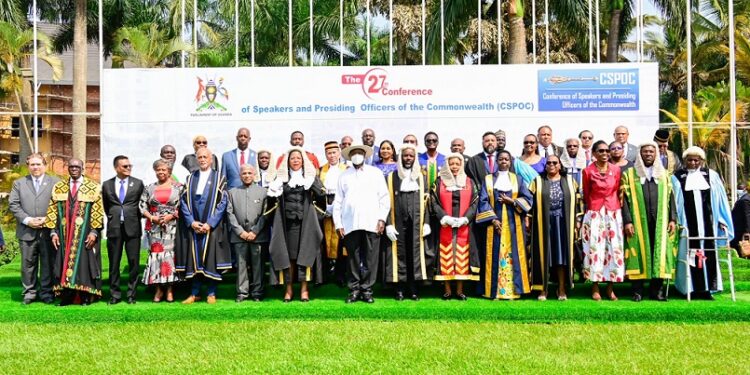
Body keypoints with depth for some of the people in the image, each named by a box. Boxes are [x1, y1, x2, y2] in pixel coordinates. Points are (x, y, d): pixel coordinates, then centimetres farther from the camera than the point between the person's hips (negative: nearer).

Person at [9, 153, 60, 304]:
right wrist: (27, 220, -8)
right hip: (26, 232, 2)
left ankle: (47, 292, 13)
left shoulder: (55, 182, 6)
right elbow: (13, 204, 4)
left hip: (48, 231, -2)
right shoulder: (19, 183, 13)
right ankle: (29, 292, 17)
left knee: (48, 263, 3)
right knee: (28, 263, 7)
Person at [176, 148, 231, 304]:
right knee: (194, 258, 4)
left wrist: (210, 223, -12)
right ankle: (195, 293, 12)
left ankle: (211, 293, 9)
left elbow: (222, 203, -5)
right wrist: (191, 222, -8)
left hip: (212, 226, -2)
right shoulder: (190, 178, 10)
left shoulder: (219, 178, 2)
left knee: (211, 259, 0)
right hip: (192, 226, 2)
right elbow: (183, 201, 5)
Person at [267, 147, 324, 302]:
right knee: (288, 255, 1)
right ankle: (289, 289, 8)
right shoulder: (282, 177, 10)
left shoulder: (310, 175, 7)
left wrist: (310, 181, -15)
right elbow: (273, 196, 6)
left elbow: (320, 194, -5)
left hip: (305, 221, -1)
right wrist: (274, 193, -13)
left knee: (305, 253, -3)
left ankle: (304, 289, 2)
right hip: (287, 221, 1)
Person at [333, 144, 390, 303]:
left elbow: (384, 197, 7)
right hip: (350, 224, 1)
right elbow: (338, 201, 10)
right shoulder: (344, 176, 14)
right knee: (353, 257, 2)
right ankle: (354, 289, 11)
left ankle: (367, 289, 7)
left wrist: (382, 218, -2)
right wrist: (338, 223, 2)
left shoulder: (375, 173, 11)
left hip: (372, 223, -1)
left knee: (370, 258, -1)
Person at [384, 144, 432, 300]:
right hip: (398, 222, -1)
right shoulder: (392, 177, 5)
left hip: (416, 222, 1)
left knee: (415, 253, -1)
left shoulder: (421, 178, 11)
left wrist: (426, 223, -2)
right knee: (399, 253, -1)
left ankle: (413, 288, 5)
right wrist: (388, 224, -8)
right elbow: (388, 202, 1)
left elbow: (425, 202, 8)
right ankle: (400, 289, 3)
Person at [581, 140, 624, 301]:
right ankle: (595, 288, 4)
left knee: (613, 248, 2)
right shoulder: (588, 171, -4)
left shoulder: (616, 170, 3)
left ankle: (610, 287, 10)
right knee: (595, 248, -3)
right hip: (594, 214, -3)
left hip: (613, 213, 3)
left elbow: (617, 191, 14)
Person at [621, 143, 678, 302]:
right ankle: (637, 291, 2)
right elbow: (625, 199, 0)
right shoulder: (629, 174, 6)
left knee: (660, 254, 1)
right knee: (639, 253, -2)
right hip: (638, 221, -2)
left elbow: (670, 198, 11)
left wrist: (672, 219, 0)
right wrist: (627, 221, -9)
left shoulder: (664, 175, 14)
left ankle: (656, 290, 7)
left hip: (660, 222, 2)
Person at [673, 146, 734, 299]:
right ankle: (694, 288, 3)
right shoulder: (678, 177, 4)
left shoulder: (711, 175, 8)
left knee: (709, 254, 2)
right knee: (691, 255, -1)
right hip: (688, 223, -2)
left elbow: (720, 199, 10)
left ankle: (707, 288, 8)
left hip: (707, 223, 2)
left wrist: (722, 221, 6)